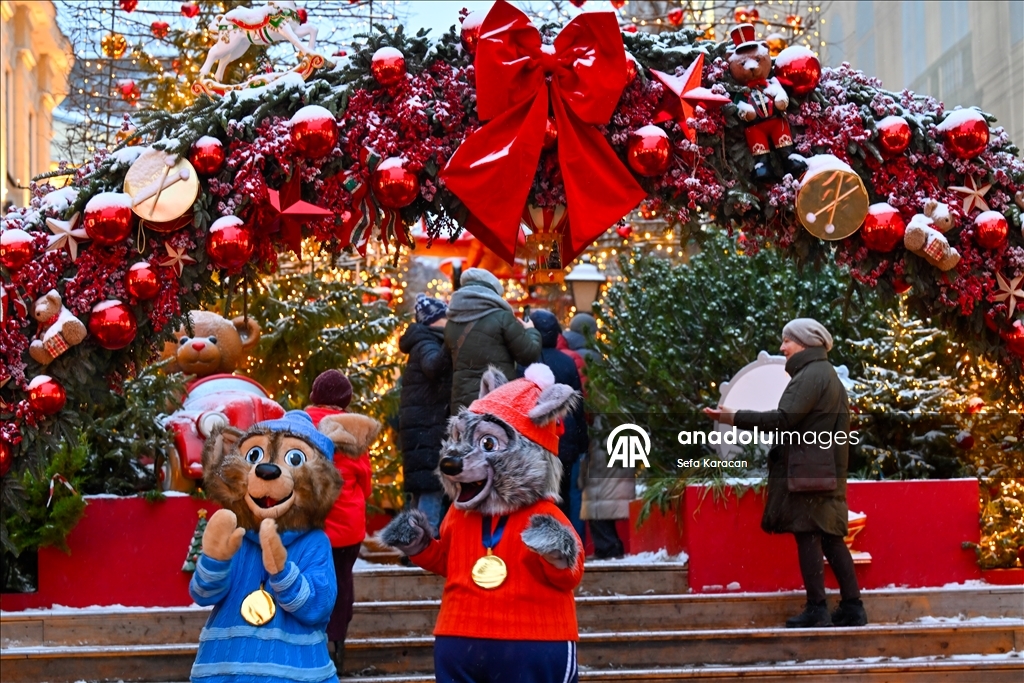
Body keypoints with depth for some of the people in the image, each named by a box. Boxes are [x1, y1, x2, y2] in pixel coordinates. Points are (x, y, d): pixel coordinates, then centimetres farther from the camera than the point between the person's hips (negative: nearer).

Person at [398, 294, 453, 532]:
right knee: (432, 486, -14)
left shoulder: (426, 342, 21)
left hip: (425, 426, 10)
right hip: (428, 426, -10)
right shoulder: (427, 343, -9)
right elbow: (433, 365, -32)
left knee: (421, 489, 13)